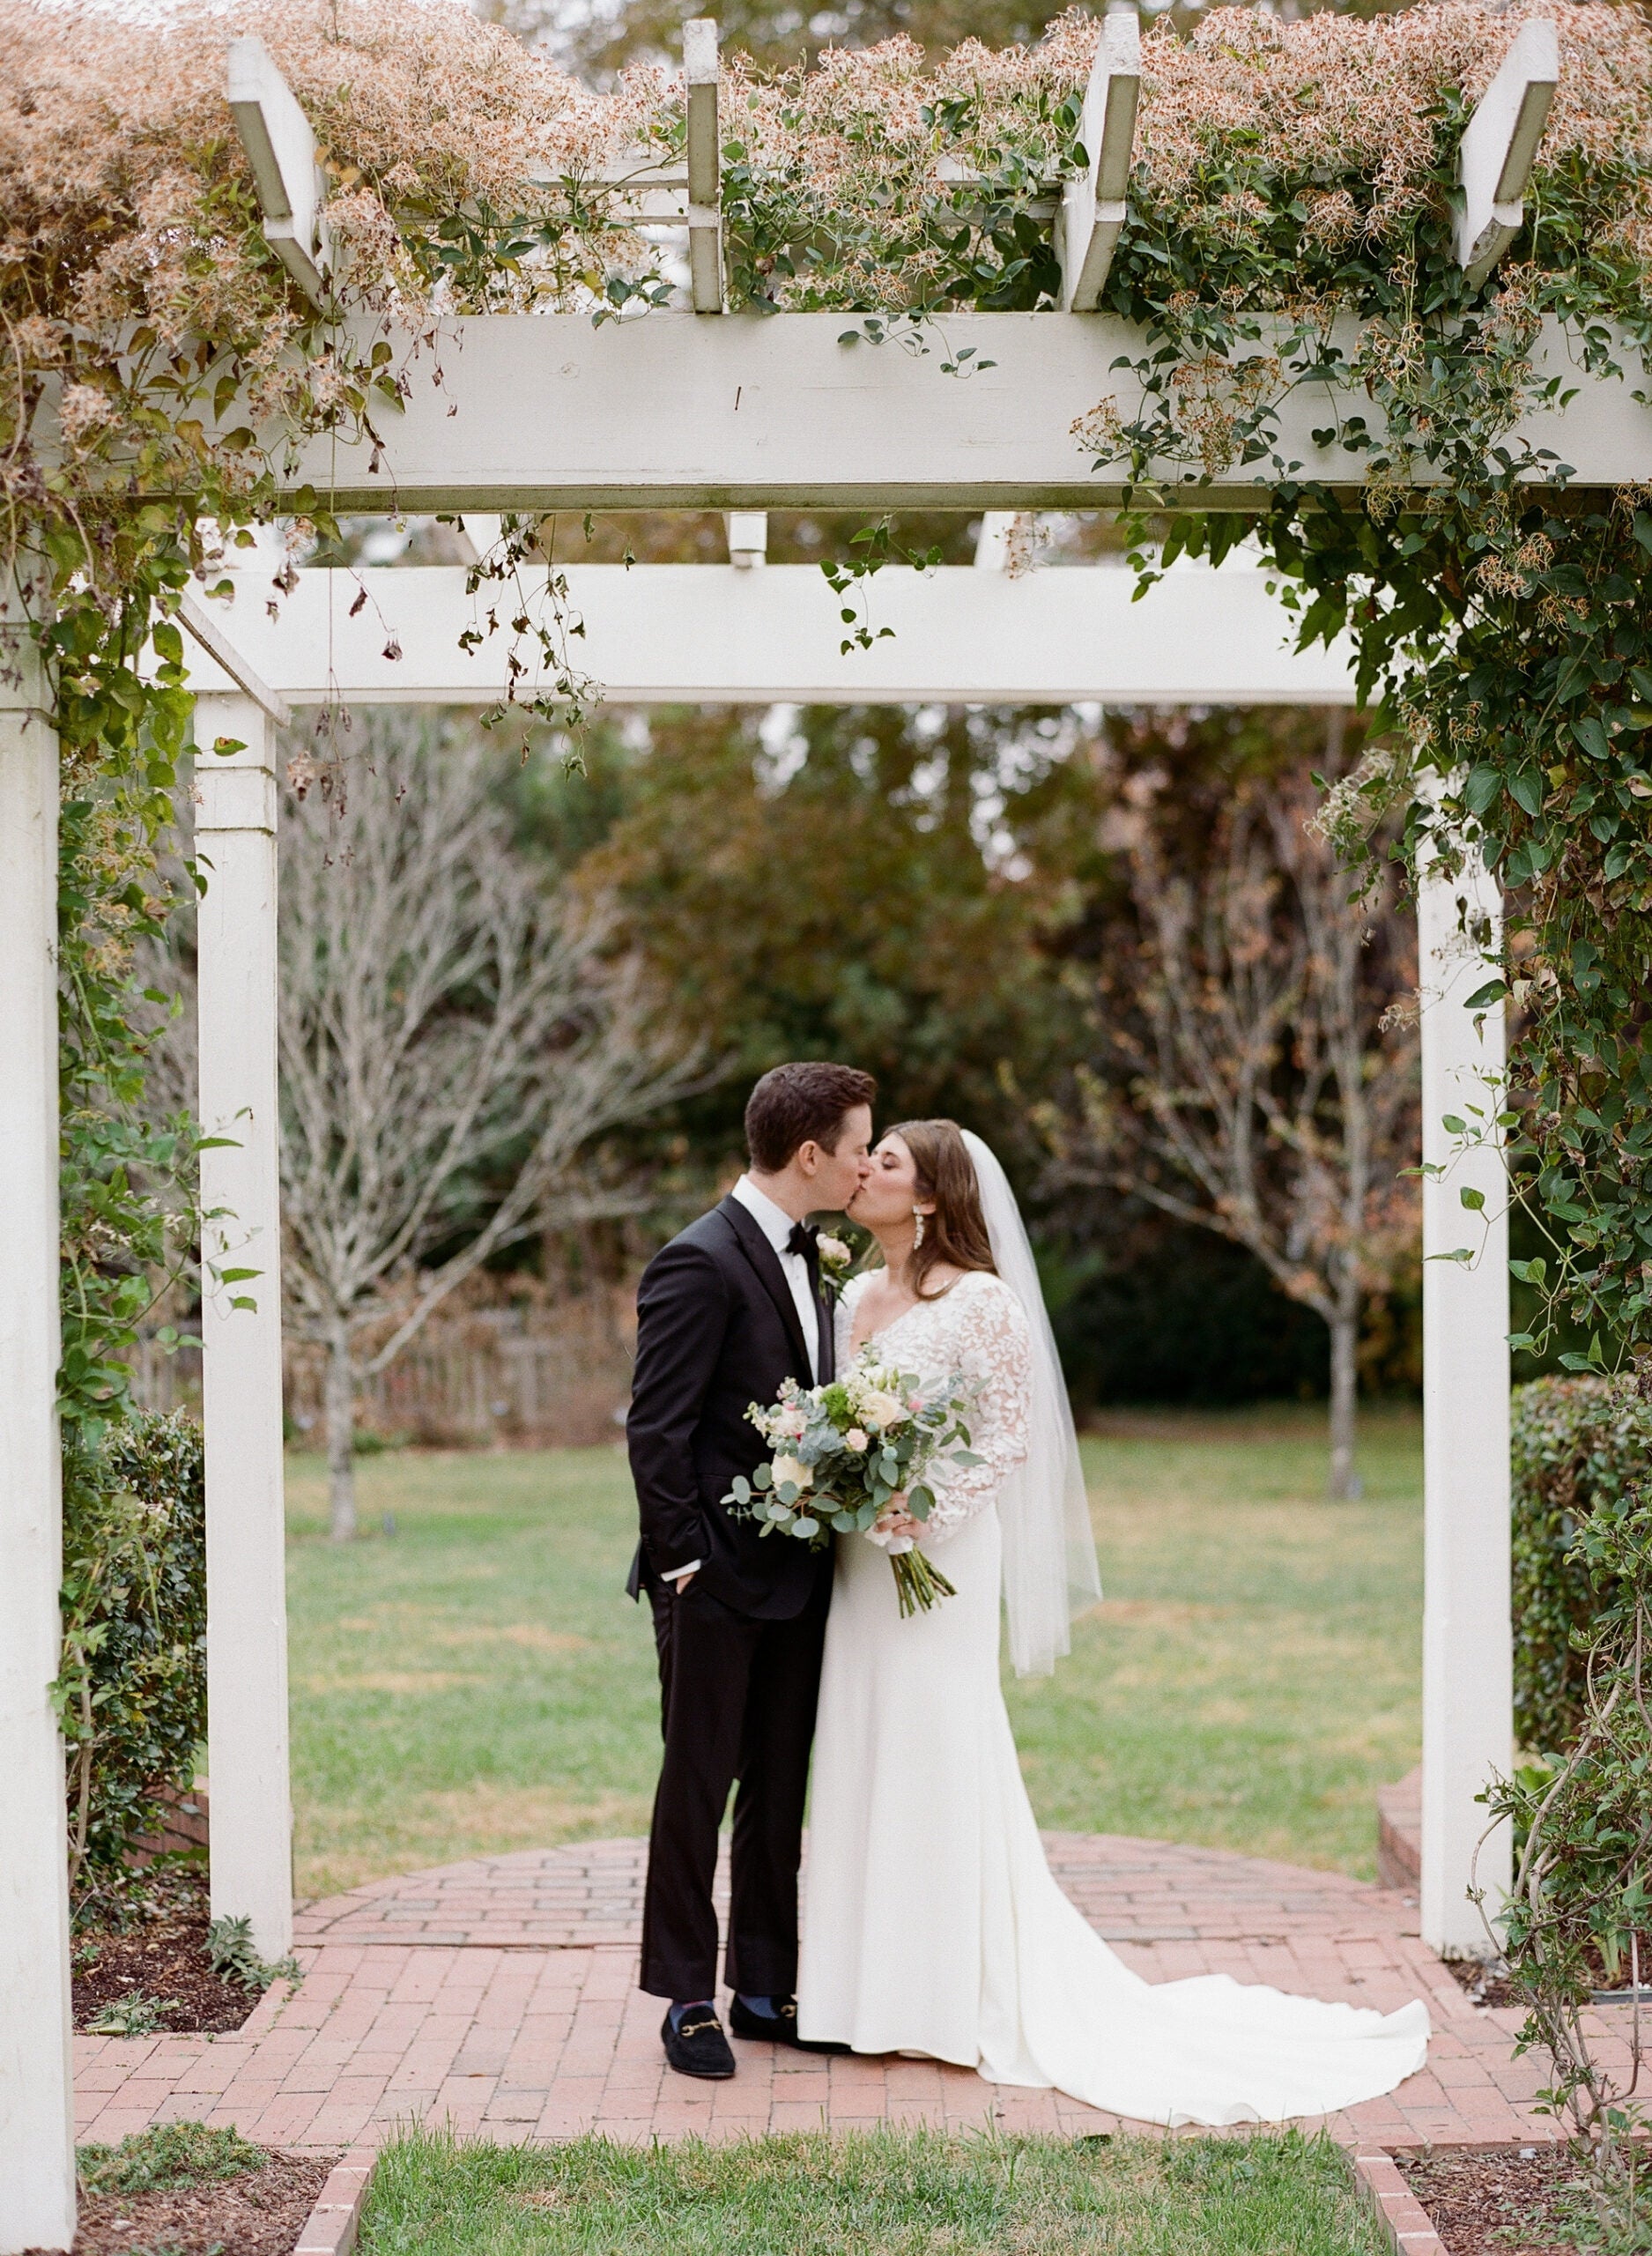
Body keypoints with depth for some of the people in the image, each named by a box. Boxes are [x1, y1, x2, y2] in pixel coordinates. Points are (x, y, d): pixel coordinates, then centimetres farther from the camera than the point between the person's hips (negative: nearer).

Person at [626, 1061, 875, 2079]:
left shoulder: (805, 1256, 11)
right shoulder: (701, 1262, -16)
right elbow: (655, 1430, -17)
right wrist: (683, 1561, -16)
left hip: (796, 1576, 8)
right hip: (717, 1581, -8)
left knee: (781, 1790, 14)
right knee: (699, 1787, 4)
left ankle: (765, 1988, 24)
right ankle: (689, 2001, 14)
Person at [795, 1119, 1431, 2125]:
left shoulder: (978, 1304, -12)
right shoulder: (855, 1297, 11)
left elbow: (1012, 1435, -13)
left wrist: (925, 1503, -22)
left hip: (938, 1557, -7)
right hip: (858, 1562, 7)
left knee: (938, 1763, -1)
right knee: (866, 1765, 11)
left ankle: (953, 1997, 10)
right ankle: (880, 1982, 21)